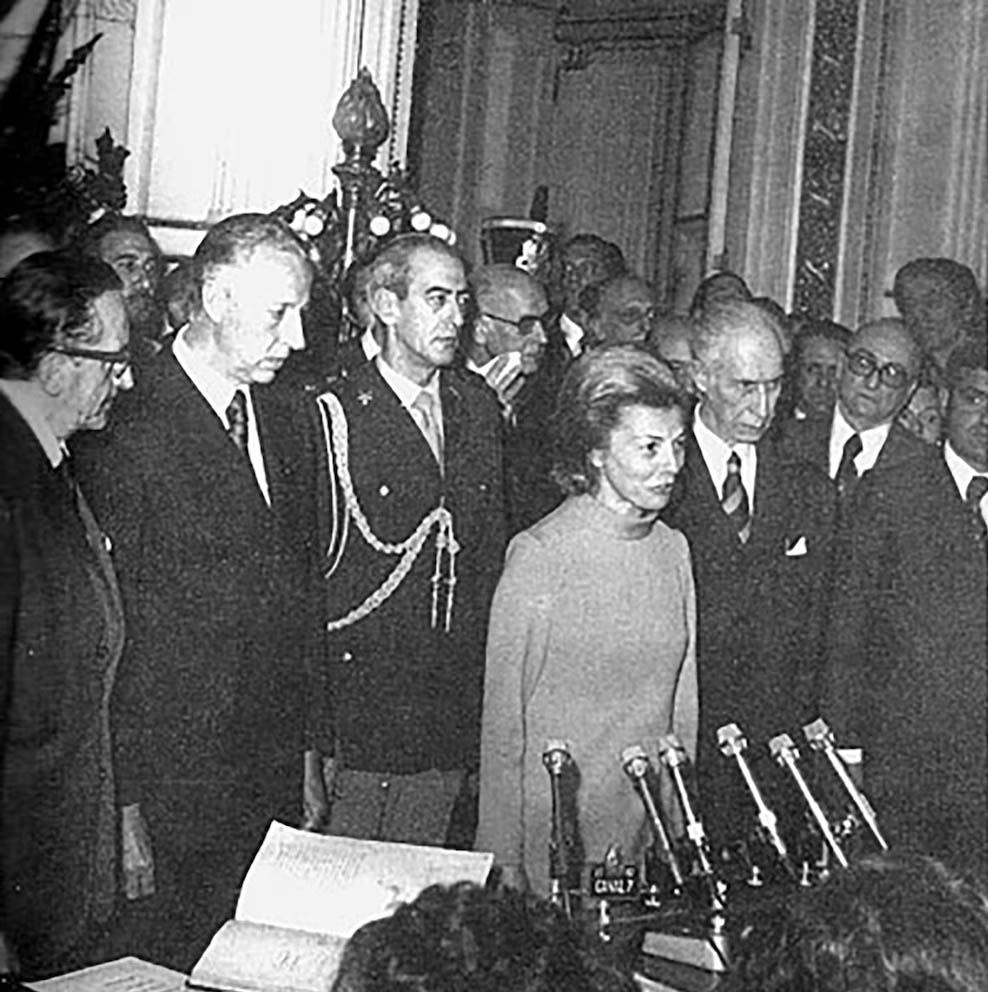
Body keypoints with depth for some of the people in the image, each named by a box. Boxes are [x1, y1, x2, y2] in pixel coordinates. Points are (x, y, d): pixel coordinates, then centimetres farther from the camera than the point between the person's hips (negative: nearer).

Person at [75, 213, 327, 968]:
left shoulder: (293, 420, 9)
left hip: (278, 779, 6)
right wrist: (126, 806, -13)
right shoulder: (128, 431, -14)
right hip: (172, 791, -6)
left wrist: (309, 752, 14)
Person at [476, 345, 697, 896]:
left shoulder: (673, 551, 4)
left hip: (648, 831, 5)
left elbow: (682, 703, 10)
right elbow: (504, 719, -8)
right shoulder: (540, 555, -12)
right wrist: (503, 863, -8)